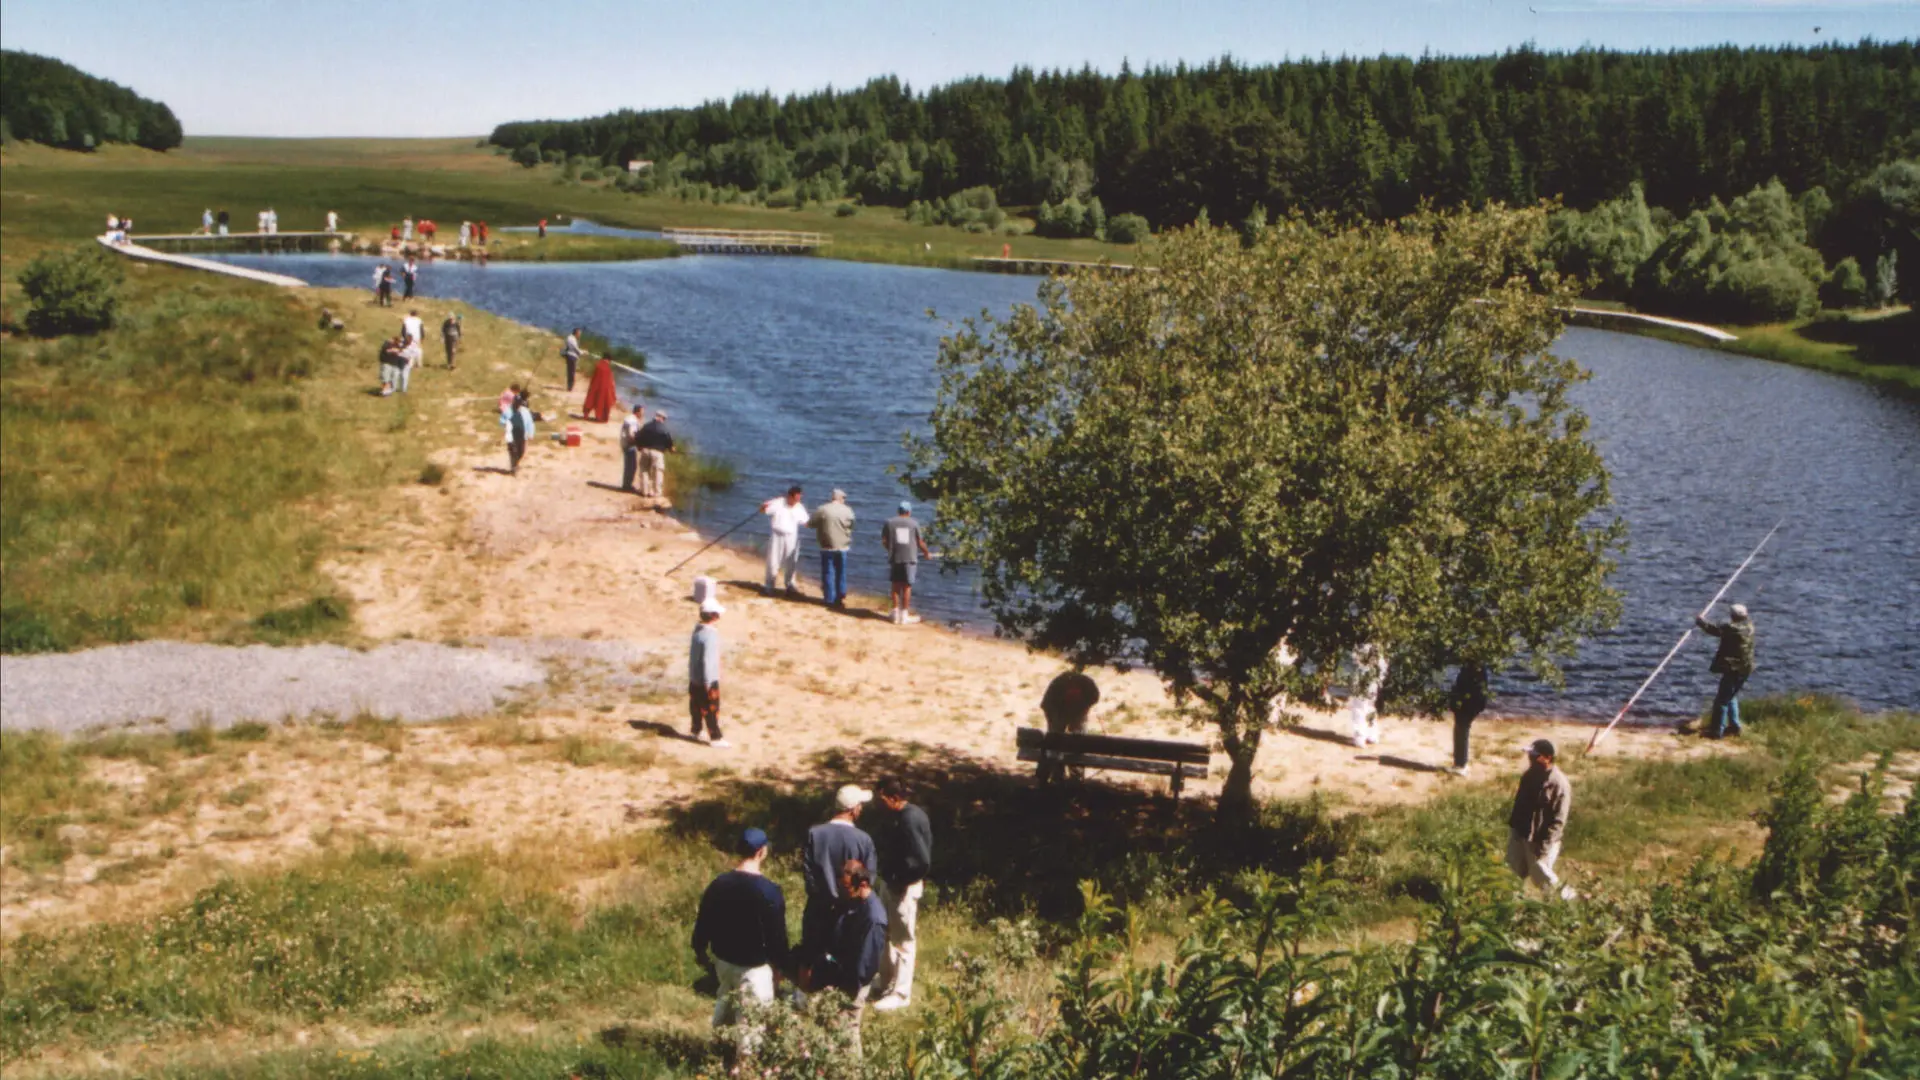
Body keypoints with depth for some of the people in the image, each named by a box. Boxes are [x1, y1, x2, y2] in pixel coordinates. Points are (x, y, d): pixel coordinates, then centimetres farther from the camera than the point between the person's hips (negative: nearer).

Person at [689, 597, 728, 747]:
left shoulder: (698, 629, 2)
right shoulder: (710, 635, -25)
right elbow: (707, 660, -25)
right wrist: (708, 683, -20)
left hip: (694, 678, 9)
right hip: (707, 680, -9)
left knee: (696, 706, 21)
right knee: (711, 710, 2)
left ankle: (696, 732, 36)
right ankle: (715, 738, 10)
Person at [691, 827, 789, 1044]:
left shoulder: (719, 884, -5)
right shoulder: (770, 892, -21)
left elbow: (703, 922, 4)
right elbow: (777, 935, -15)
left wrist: (700, 950, 21)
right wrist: (782, 965, -1)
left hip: (723, 960, 6)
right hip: (753, 967, -6)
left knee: (725, 1002, 28)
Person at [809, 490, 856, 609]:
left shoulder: (822, 510, -10)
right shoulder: (847, 510, -3)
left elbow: (811, 524, -4)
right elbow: (851, 526, 8)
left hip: (827, 546, -2)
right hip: (842, 546, 2)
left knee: (828, 573, 5)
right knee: (841, 573, 15)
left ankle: (830, 600, 7)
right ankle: (841, 597, 21)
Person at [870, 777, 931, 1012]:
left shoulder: (911, 820, -26)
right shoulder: (896, 816, 2)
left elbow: (922, 861, -28)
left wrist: (902, 882, -17)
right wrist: (886, 877, 6)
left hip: (903, 887, -9)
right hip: (889, 883, 9)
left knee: (902, 941, 4)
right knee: (886, 936, 21)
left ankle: (900, 994, 16)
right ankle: (886, 984, 37)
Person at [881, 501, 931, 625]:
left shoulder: (889, 522, 3)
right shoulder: (914, 523, 0)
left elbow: (884, 540, 2)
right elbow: (920, 542, 2)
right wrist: (927, 553, 20)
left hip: (894, 558, 2)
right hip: (909, 558, -2)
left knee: (896, 586, 10)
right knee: (907, 586, 4)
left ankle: (896, 615, 12)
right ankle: (904, 616, 7)